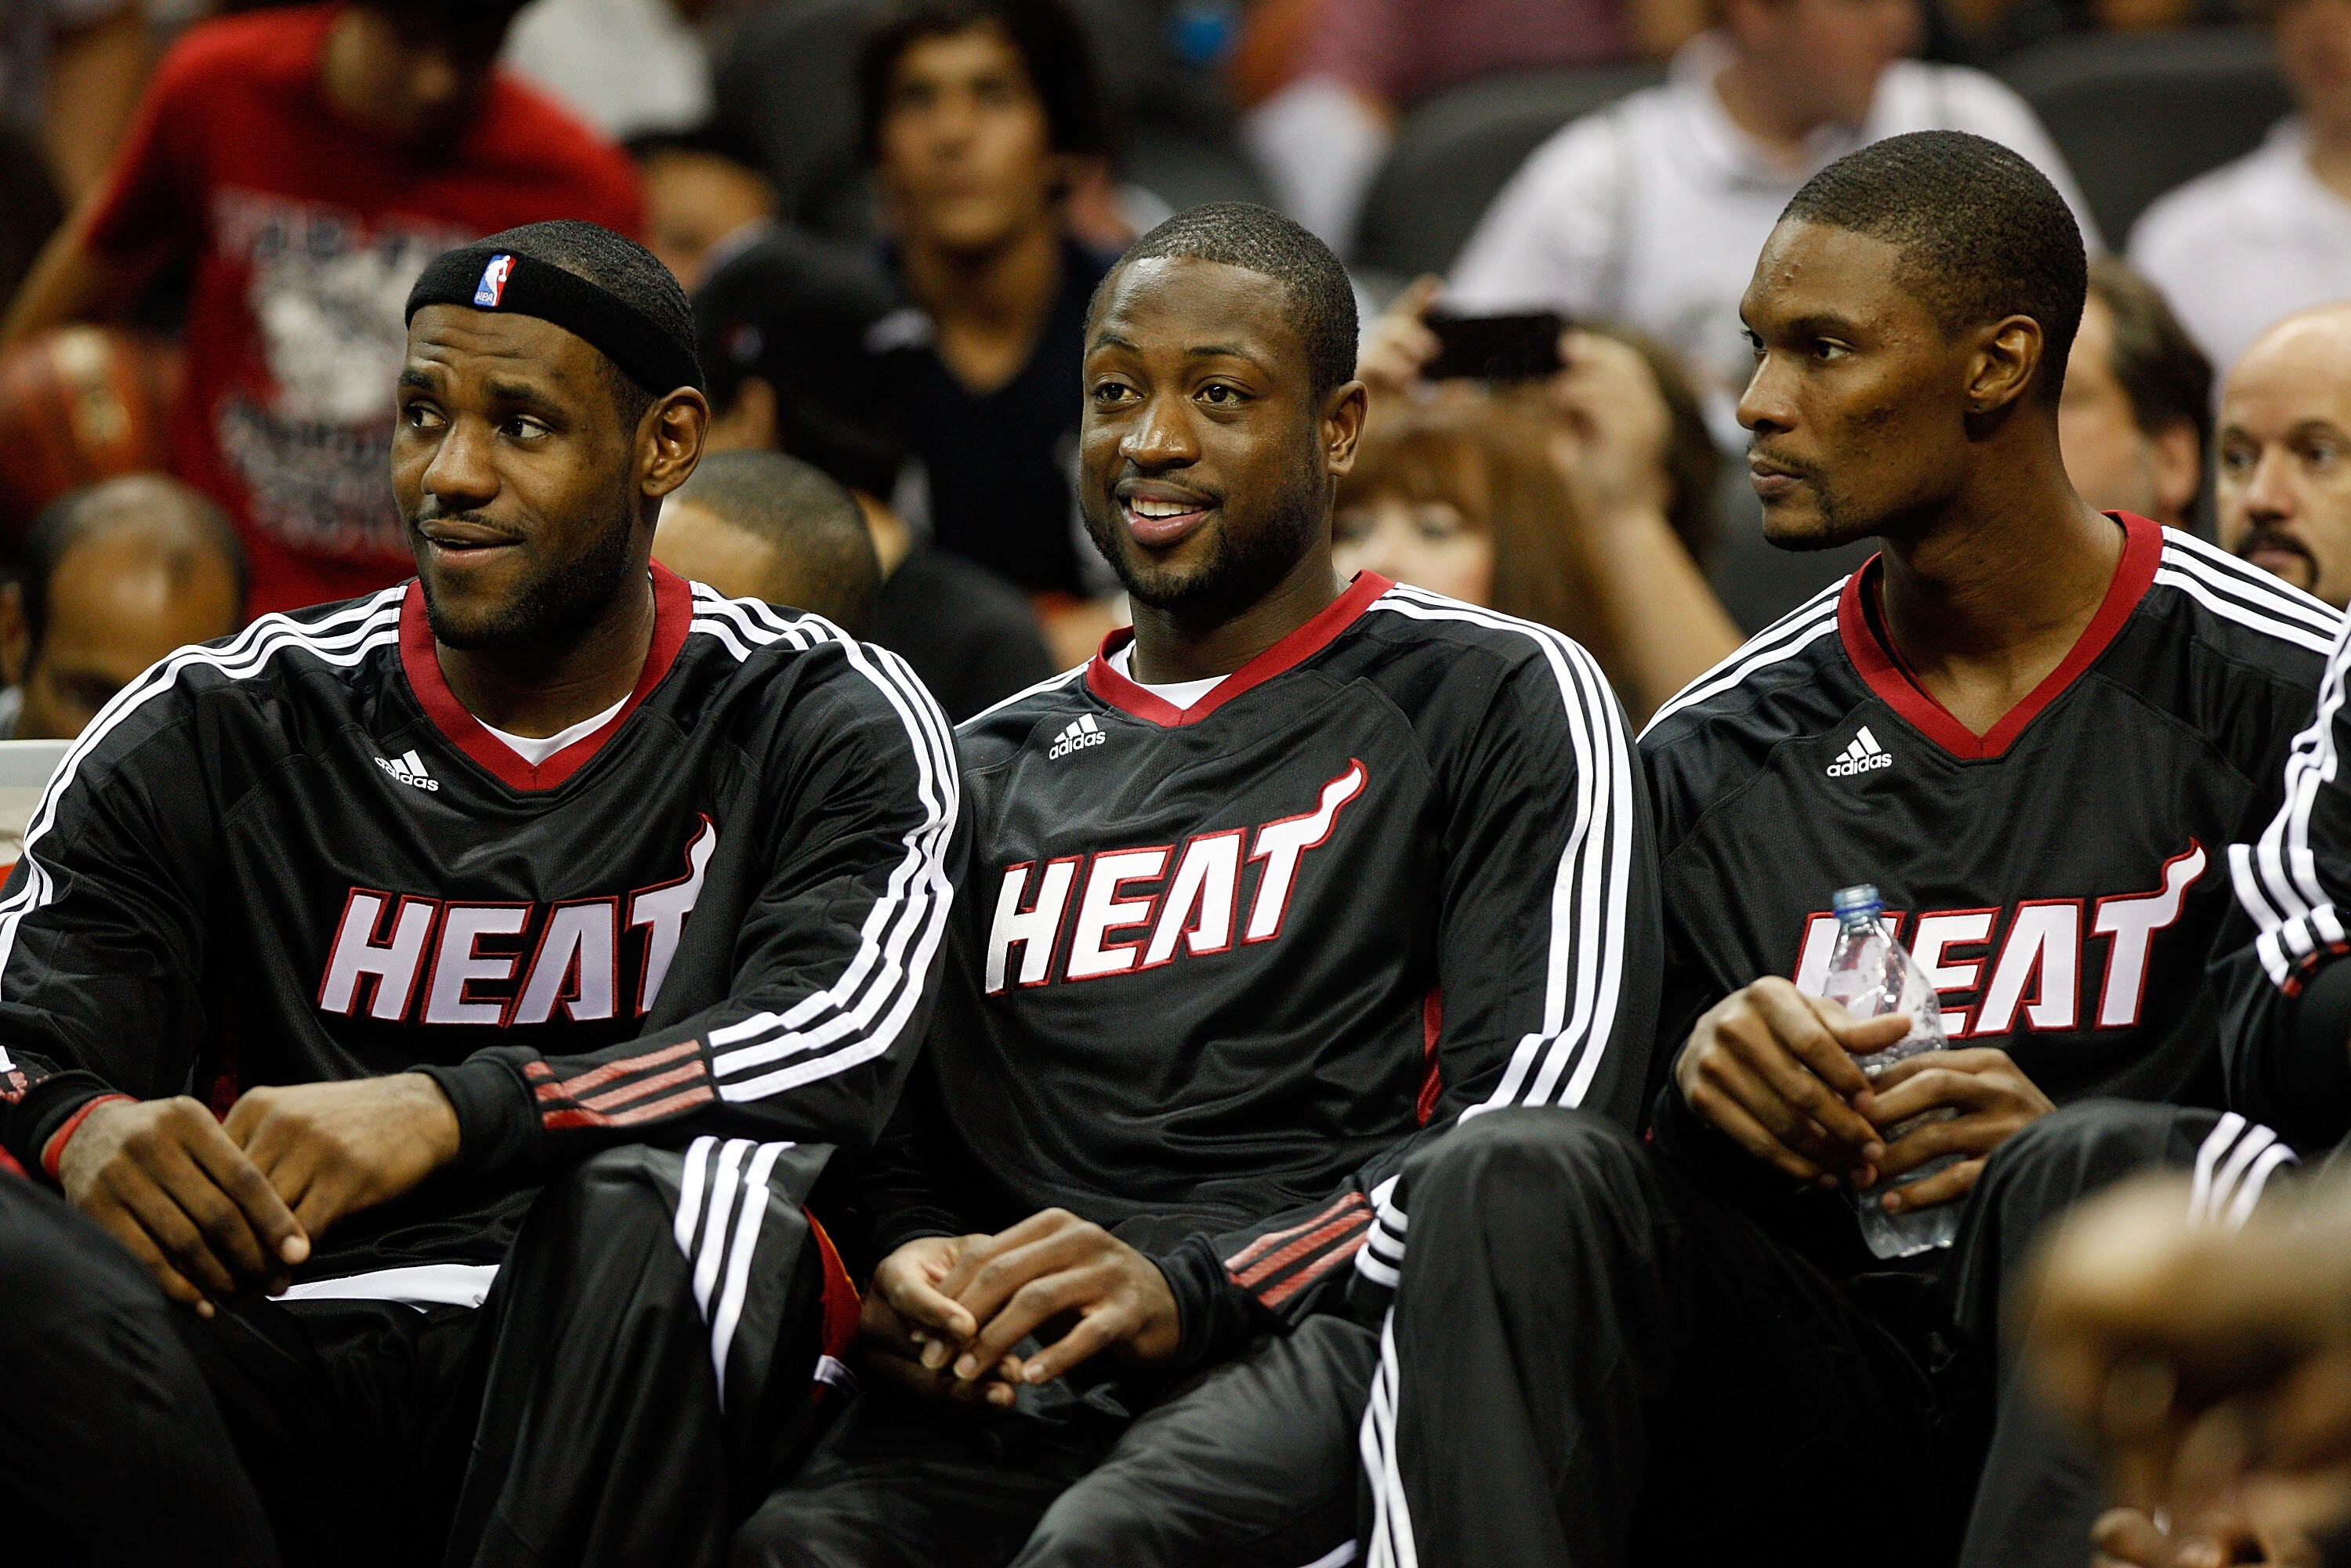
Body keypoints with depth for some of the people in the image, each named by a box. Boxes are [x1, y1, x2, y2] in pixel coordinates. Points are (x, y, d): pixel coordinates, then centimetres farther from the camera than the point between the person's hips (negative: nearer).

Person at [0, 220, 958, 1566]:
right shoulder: (218, 732, 14)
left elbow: (839, 1048, -10)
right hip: (290, 1348, 1)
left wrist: (449, 1113, -25)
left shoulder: (830, 723, 9)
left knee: (661, 1199, -37)